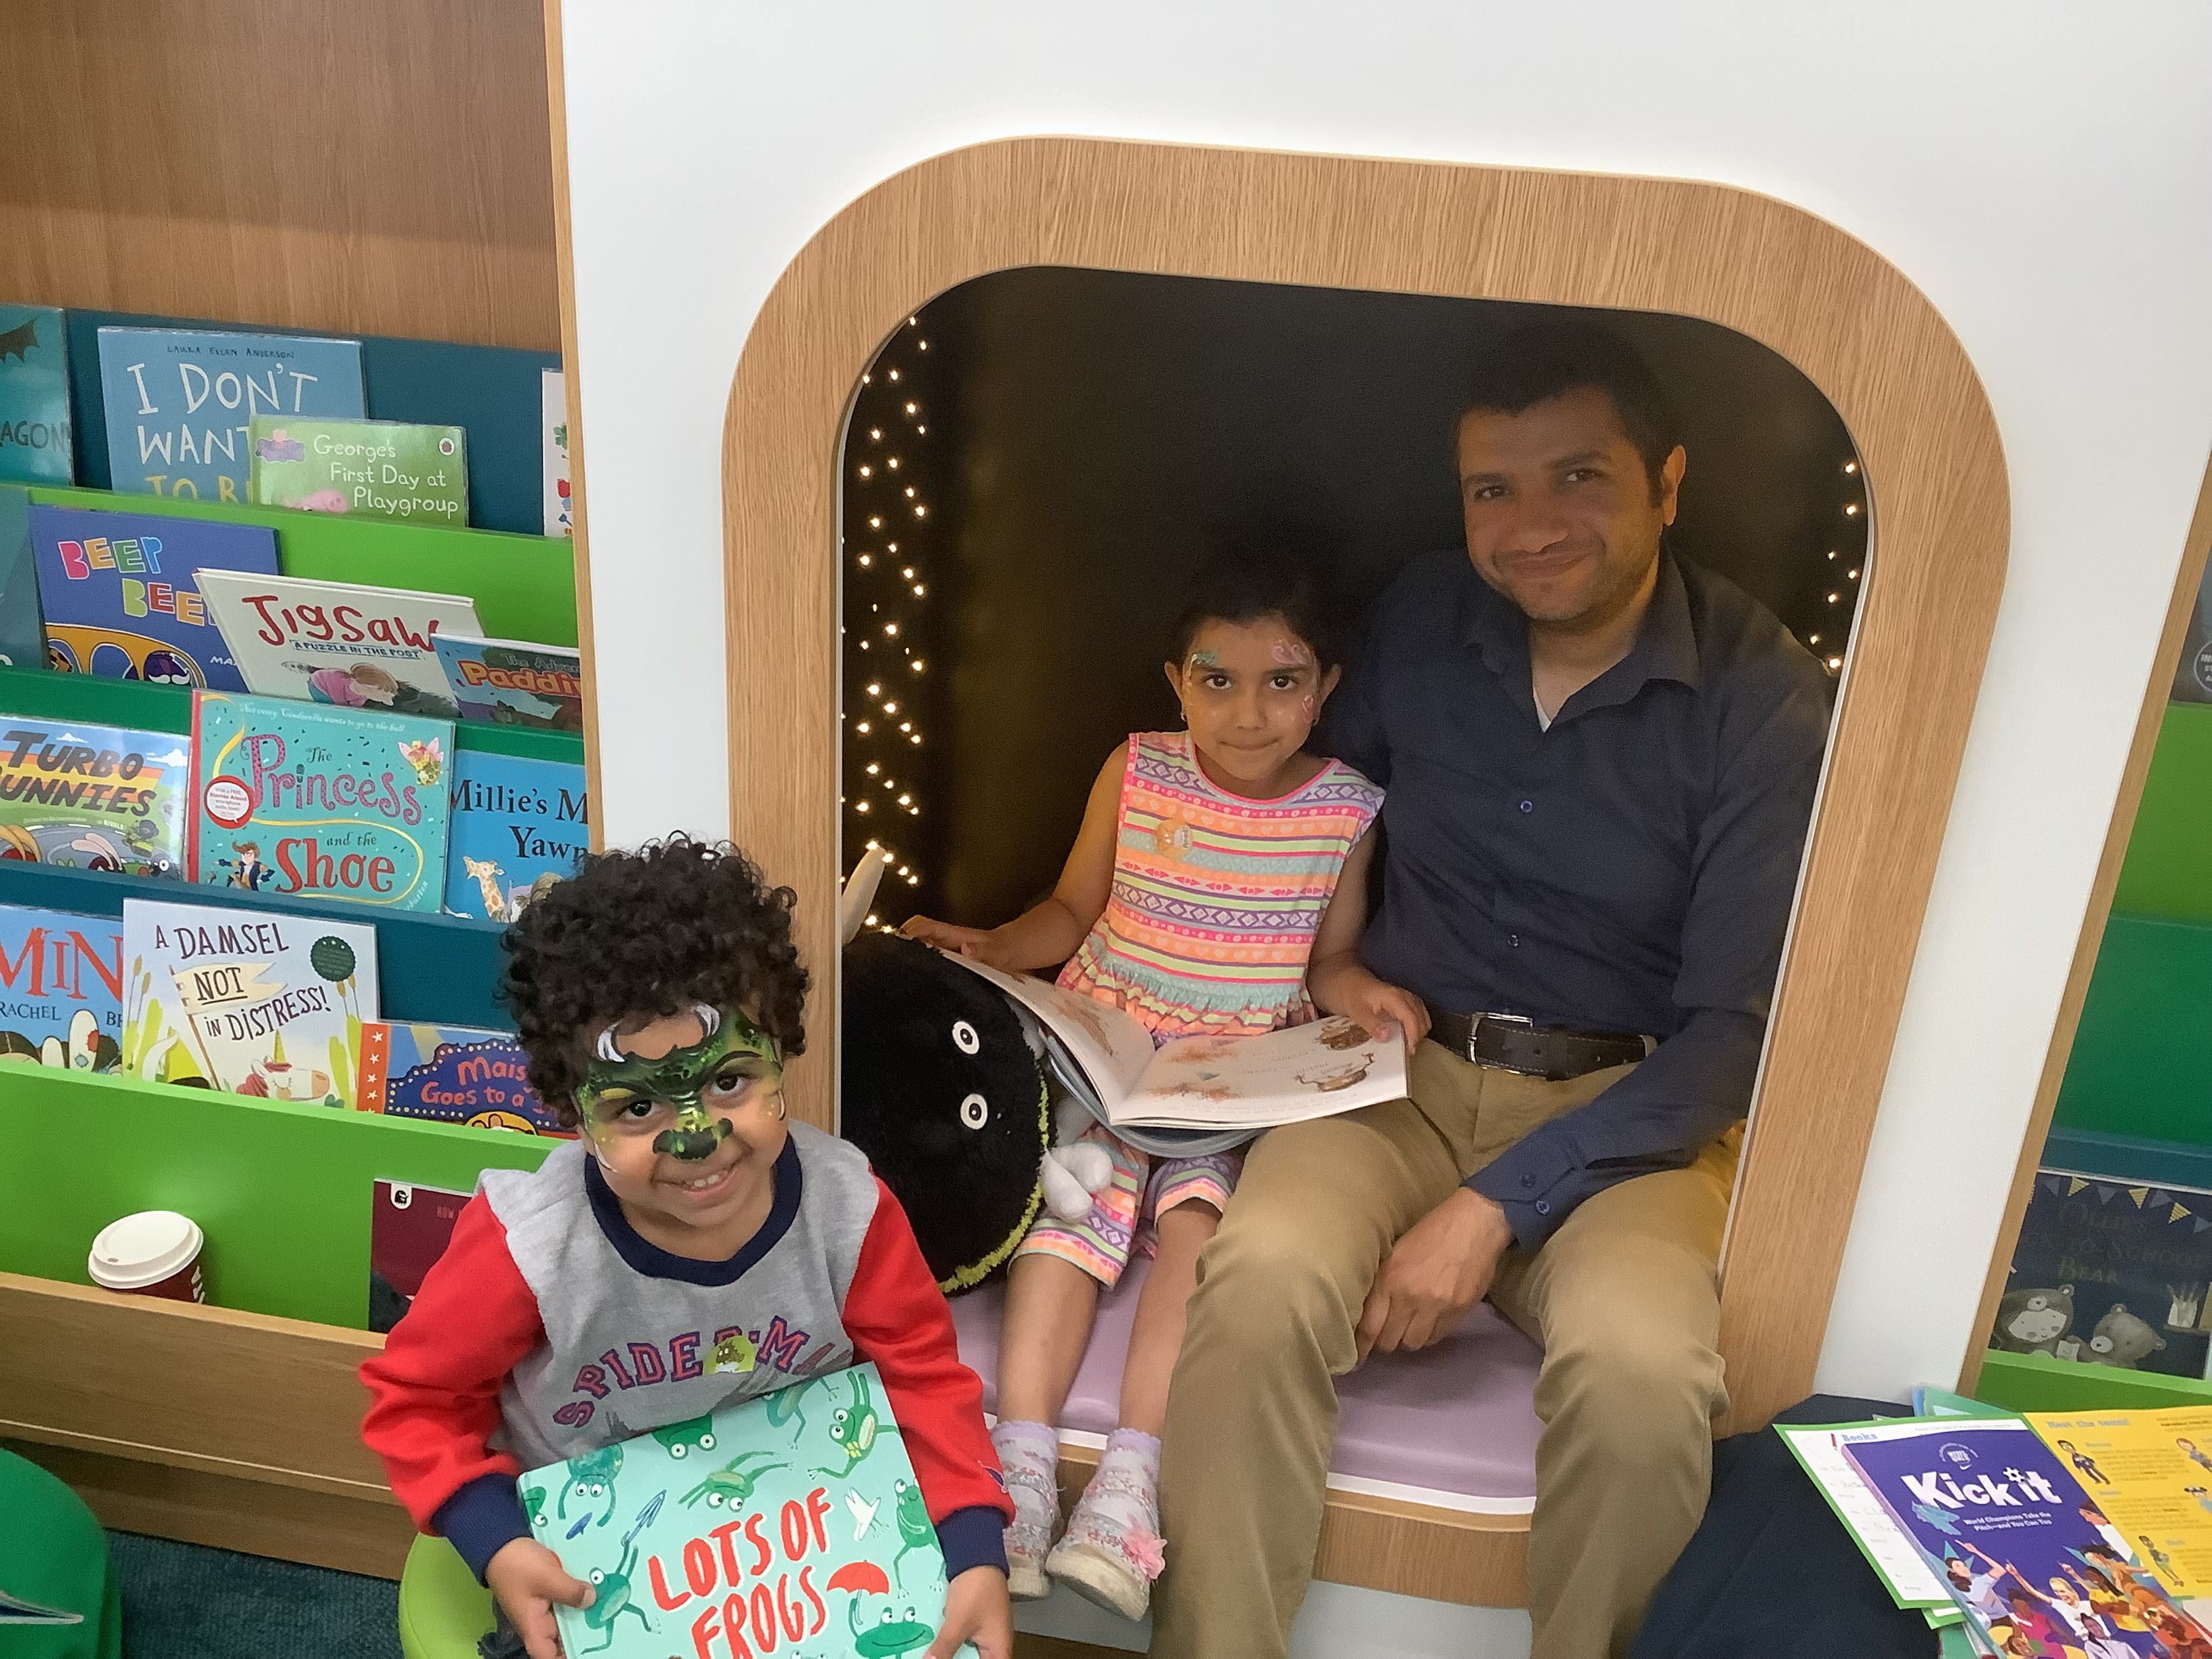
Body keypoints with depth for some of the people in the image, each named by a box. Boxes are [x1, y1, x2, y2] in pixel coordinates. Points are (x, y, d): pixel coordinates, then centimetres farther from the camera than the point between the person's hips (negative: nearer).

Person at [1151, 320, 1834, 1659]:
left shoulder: (1764, 701, -8)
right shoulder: (1420, 623, 3)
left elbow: (1733, 1031, -11)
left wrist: (1494, 1204, -19)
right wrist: (1328, 962, -3)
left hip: (1625, 1106, -2)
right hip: (1402, 1063, 2)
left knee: (1641, 1370, -32)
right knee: (1262, 1281, -30)